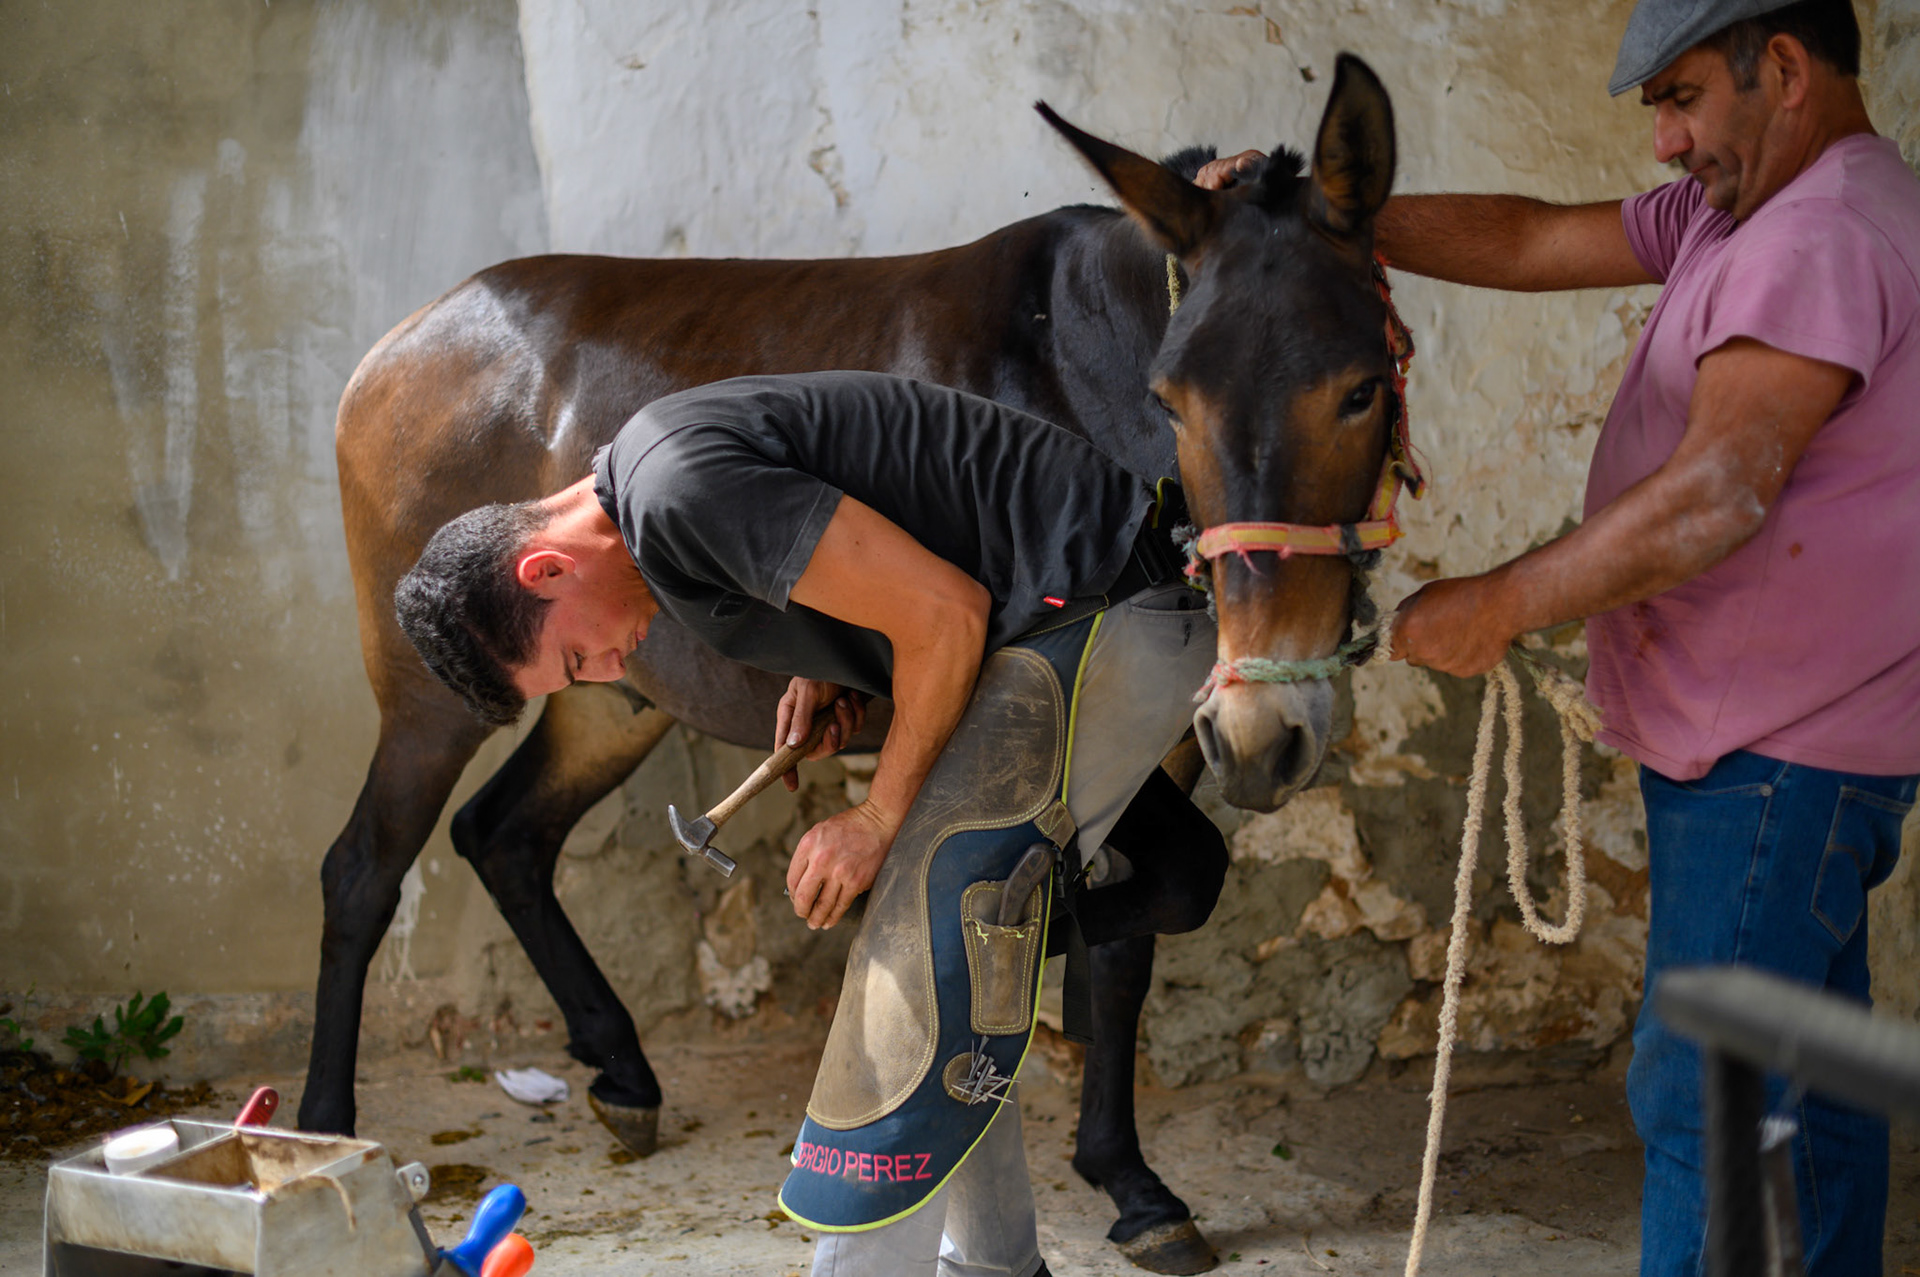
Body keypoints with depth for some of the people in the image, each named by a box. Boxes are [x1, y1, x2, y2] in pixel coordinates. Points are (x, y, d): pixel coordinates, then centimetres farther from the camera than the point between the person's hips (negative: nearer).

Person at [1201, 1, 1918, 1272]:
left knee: (1706, 1098, -6)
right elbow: (1529, 241, 10)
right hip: (1788, 747, 10)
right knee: (1808, 1085, 17)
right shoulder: (1736, 215, 13)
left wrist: (1502, 604, -24)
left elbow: (1720, 491, -30)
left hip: (1779, 756, -10)